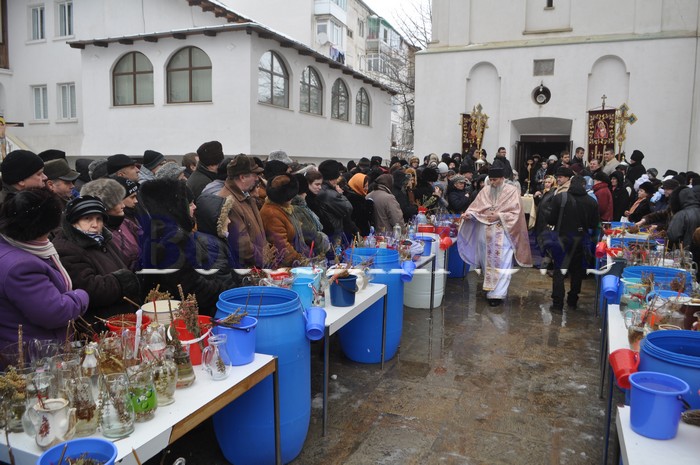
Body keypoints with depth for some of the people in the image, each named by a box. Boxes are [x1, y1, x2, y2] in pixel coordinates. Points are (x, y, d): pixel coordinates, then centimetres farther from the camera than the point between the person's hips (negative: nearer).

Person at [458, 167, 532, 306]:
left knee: (500, 263, -7)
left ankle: (497, 294, -7)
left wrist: (499, 216, -17)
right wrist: (469, 214, -16)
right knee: (487, 262, 11)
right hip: (485, 232, 4)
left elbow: (515, 212, -7)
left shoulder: (512, 190, -2)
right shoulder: (485, 190, 9)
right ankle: (489, 288, 25)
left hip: (502, 233, -4)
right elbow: (476, 207, 4)